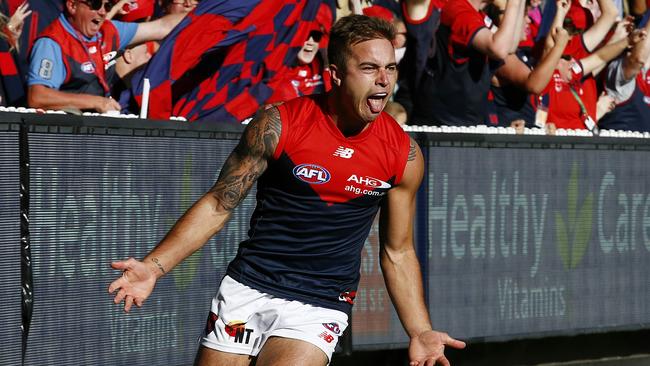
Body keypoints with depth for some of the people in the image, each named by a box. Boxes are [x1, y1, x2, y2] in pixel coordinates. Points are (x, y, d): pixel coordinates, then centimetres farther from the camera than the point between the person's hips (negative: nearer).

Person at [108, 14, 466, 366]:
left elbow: (398, 252, 9)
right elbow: (217, 205, -1)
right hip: (247, 287, 0)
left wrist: (420, 332, 0)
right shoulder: (277, 125, -9)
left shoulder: (404, 155, -3)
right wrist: (154, 266, -13)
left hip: (320, 307, 0)